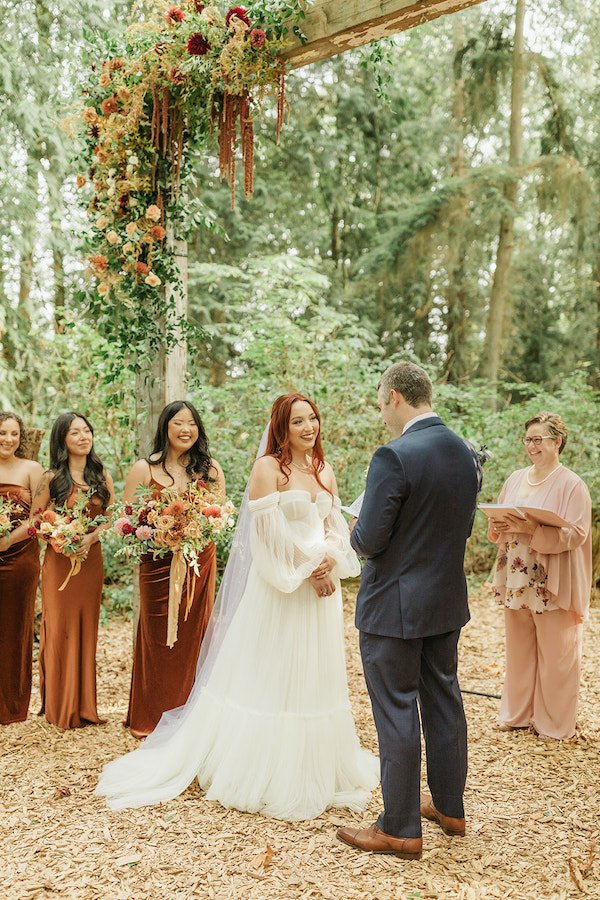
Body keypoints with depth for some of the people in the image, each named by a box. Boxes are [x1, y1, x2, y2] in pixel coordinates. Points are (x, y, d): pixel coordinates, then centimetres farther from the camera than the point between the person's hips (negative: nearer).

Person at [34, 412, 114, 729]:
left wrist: (90, 537, -11)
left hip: (91, 559, 3)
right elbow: (35, 521, -1)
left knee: (86, 631, 7)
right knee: (60, 630, 0)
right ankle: (60, 708, 13)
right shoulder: (51, 478, -4)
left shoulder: (101, 475, 5)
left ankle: (83, 706, 19)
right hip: (59, 560, -3)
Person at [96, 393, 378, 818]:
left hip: (321, 587, 6)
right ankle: (267, 772, 18)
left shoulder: (324, 470, 11)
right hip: (281, 587, -6)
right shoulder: (269, 467, -8)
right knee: (271, 677, 3)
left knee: (316, 677, 15)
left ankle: (317, 767, 30)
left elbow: (335, 526, 9)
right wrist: (309, 567, -16)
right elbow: (269, 530, -15)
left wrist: (330, 559, -10)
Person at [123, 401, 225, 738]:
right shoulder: (145, 468, -1)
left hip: (201, 561, 2)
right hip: (159, 562, -2)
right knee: (159, 639, 4)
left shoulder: (211, 467, 7)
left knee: (194, 636, 8)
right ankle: (152, 719, 19)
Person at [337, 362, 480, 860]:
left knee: (397, 713, 4)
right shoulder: (466, 452, 3)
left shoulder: (394, 456, -22)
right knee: (444, 701, 19)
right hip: (448, 600, 8)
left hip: (395, 607, -8)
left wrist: (355, 532, 1)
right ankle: (450, 806, 35)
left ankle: (400, 829, 16)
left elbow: (370, 540, -20)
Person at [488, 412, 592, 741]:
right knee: (519, 650, 14)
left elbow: (575, 534, -15)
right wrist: (500, 526, -8)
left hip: (552, 586, -5)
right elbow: (497, 525, 15)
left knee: (555, 656, 4)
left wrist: (533, 529, -25)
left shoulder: (572, 485, -7)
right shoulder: (515, 479, 10)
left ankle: (555, 723, 18)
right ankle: (516, 713, 28)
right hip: (517, 582, 5)